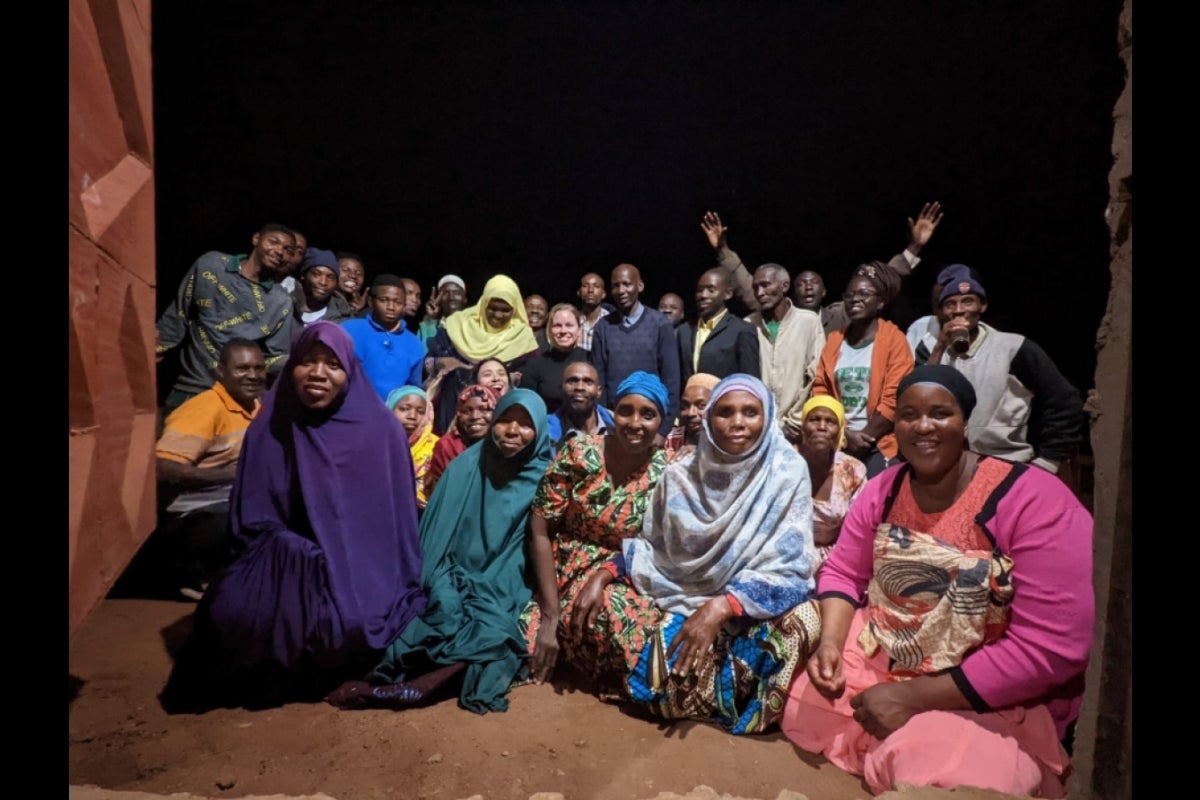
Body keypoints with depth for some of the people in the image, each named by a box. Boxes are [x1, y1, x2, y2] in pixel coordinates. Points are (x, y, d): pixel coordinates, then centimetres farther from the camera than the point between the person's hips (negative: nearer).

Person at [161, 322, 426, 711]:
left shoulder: (382, 430, -8)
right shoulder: (268, 429, -2)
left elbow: (396, 520, -3)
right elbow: (255, 520, 1)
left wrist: (399, 590, -6)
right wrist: (300, 557, -16)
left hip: (363, 568, -2)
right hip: (288, 563, 2)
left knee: (352, 621, -29)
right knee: (233, 611, -24)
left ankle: (334, 672, 6)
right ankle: (279, 672, 6)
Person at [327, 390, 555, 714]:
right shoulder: (468, 466, 2)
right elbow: (439, 536, 0)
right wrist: (445, 594, -15)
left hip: (507, 598, -1)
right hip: (458, 585, 2)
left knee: (490, 634, -29)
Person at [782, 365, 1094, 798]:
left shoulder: (1035, 502, -20)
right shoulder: (882, 490, -3)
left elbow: (1051, 648, -24)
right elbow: (842, 573, 5)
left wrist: (914, 697, -23)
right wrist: (830, 641, -16)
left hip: (991, 700, -4)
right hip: (875, 662, 5)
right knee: (801, 709, -4)